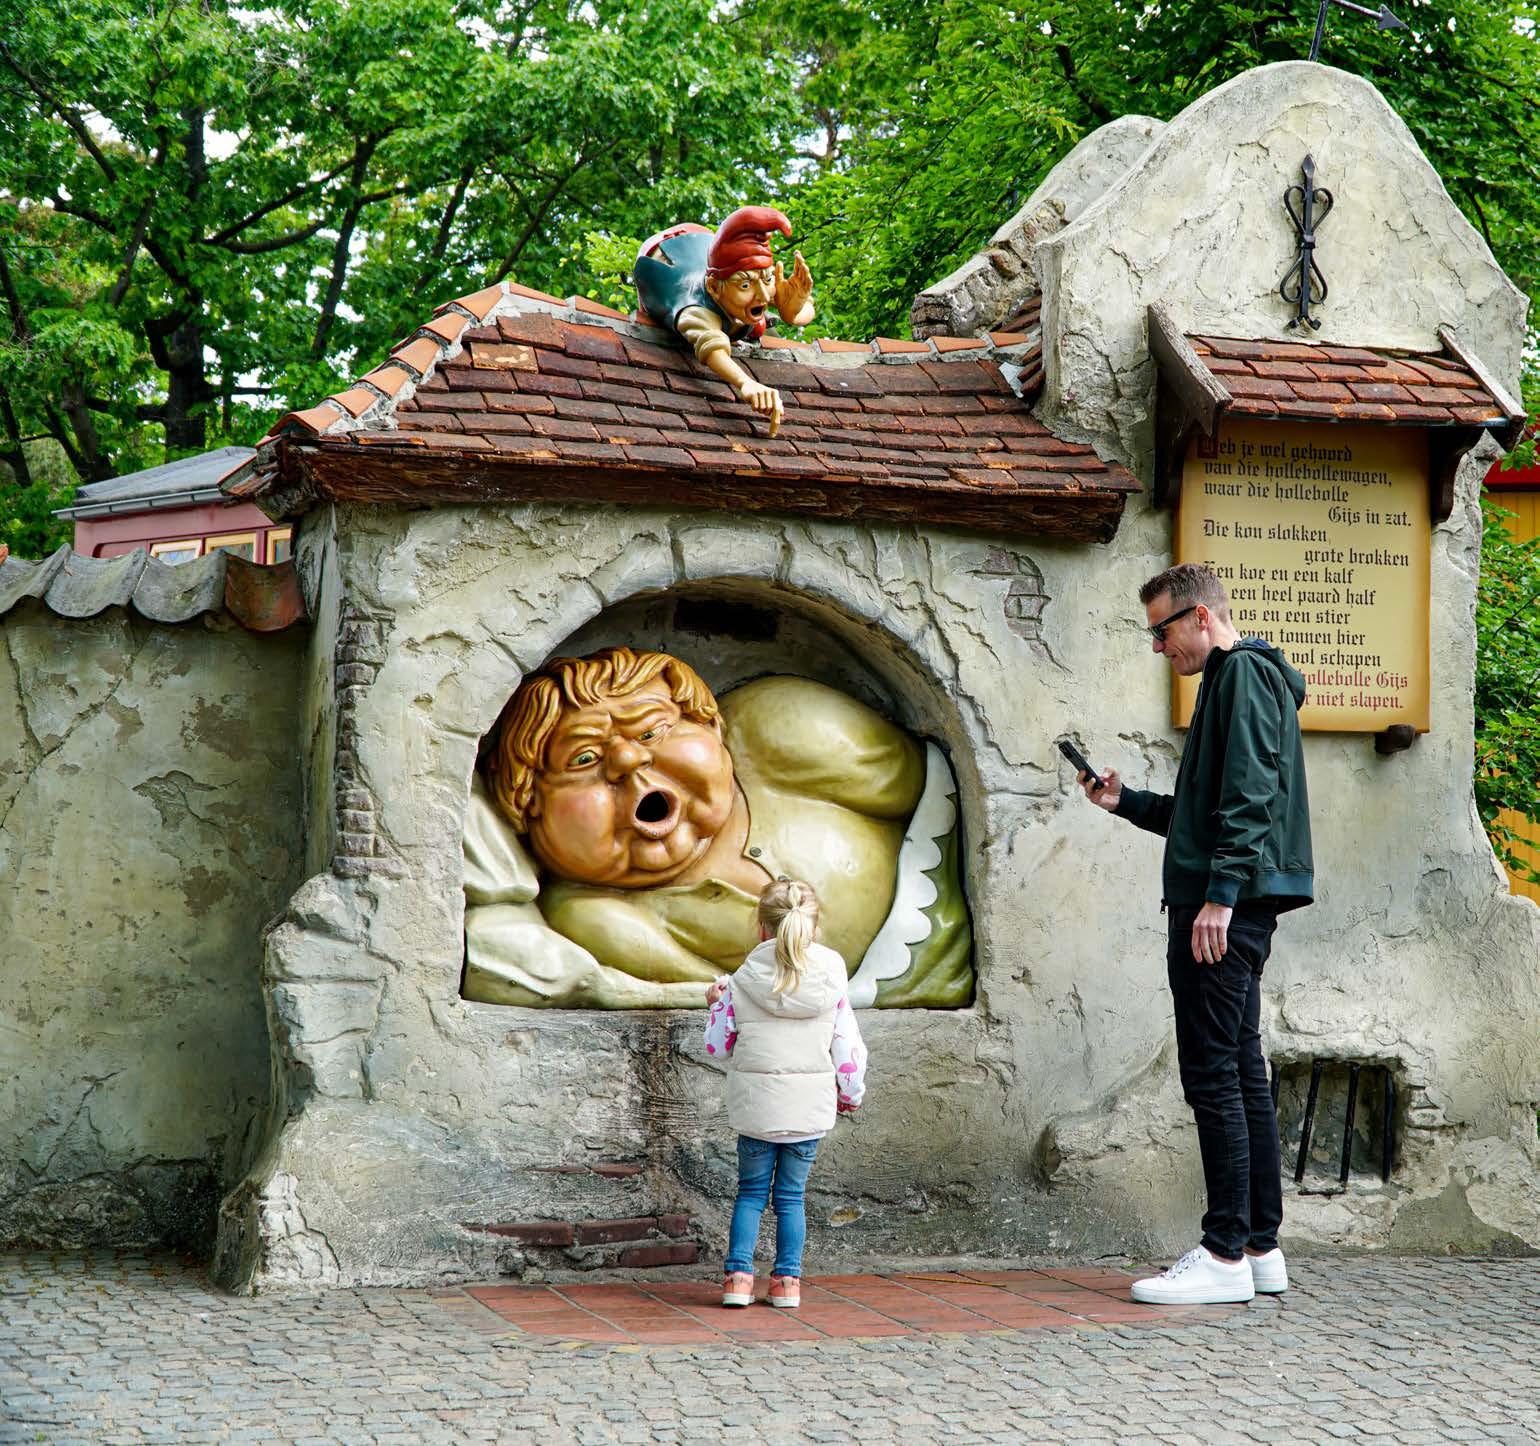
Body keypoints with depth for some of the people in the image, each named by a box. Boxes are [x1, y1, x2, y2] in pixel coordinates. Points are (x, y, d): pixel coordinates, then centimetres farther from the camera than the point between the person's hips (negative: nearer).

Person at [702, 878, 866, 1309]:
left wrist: (716, 1006, 16)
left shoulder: (742, 983, -8)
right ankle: (787, 1281, 11)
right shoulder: (831, 983, -5)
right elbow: (847, 1047, 1)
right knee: (791, 1195, 11)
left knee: (751, 1191, 13)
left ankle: (738, 1274, 5)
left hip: (756, 1107, -1)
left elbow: (719, 1045, -1)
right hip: (810, 1108, 1)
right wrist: (851, 1093, 17)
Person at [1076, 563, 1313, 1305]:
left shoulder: (1243, 674, -7)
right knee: (1242, 1074, 11)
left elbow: (1249, 796, -18)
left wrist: (1220, 894, -23)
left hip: (1223, 908, -11)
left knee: (1213, 1075, -9)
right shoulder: (1233, 680, 24)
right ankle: (1261, 1249, 14)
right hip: (1239, 908, 11)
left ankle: (1226, 1255, -8)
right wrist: (1126, 801, 19)